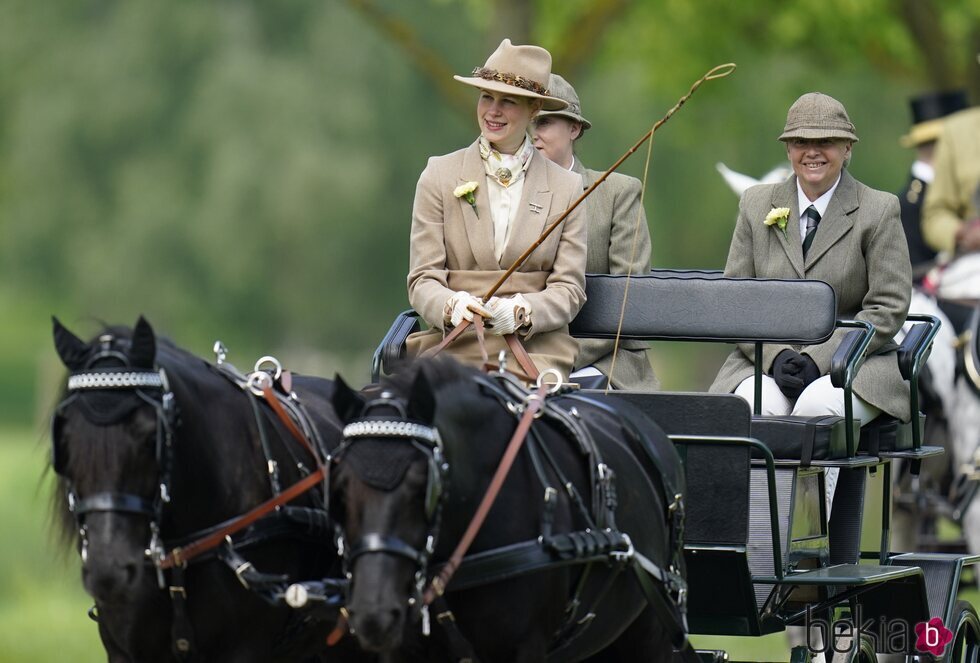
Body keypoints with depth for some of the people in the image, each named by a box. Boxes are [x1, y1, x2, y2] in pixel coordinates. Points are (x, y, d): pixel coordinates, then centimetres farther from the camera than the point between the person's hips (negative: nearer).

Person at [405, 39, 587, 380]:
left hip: (537, 352, 0)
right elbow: (422, 279, 4)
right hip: (454, 349, 0)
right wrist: (452, 307, -19)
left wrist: (522, 313, -16)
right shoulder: (440, 176, 9)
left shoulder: (566, 188, 10)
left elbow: (569, 289, 6)